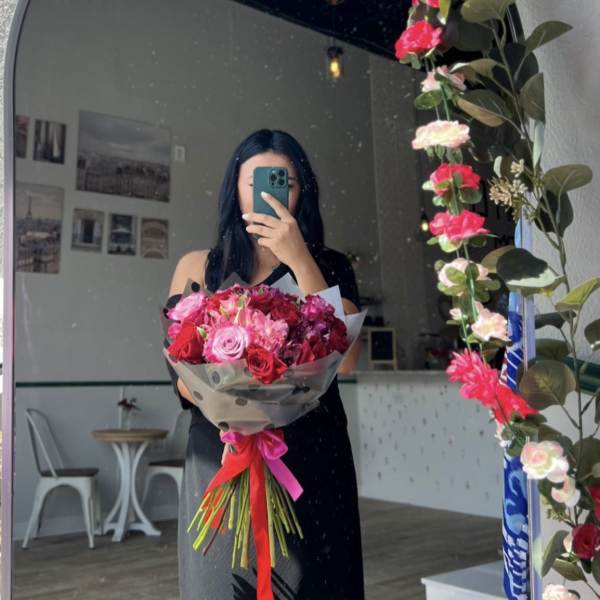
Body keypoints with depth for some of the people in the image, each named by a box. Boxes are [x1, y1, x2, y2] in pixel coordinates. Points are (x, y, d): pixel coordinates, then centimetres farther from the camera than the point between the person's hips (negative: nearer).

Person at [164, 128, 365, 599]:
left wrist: (299, 259, -15)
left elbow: (344, 359, -12)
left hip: (312, 459, 0)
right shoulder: (199, 268, 4)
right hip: (223, 458, 0)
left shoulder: (330, 266, 5)